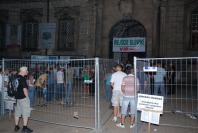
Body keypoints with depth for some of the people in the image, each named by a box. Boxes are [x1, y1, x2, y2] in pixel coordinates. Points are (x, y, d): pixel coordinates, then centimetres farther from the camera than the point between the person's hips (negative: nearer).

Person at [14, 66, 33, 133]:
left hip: (17, 97, 8)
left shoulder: (16, 77, 6)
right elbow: (24, 89, -18)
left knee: (17, 112, 15)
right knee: (25, 112, 0)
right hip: (23, 97, -8)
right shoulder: (22, 78, -18)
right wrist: (27, 97, -8)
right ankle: (25, 128, 3)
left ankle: (16, 127, 24)